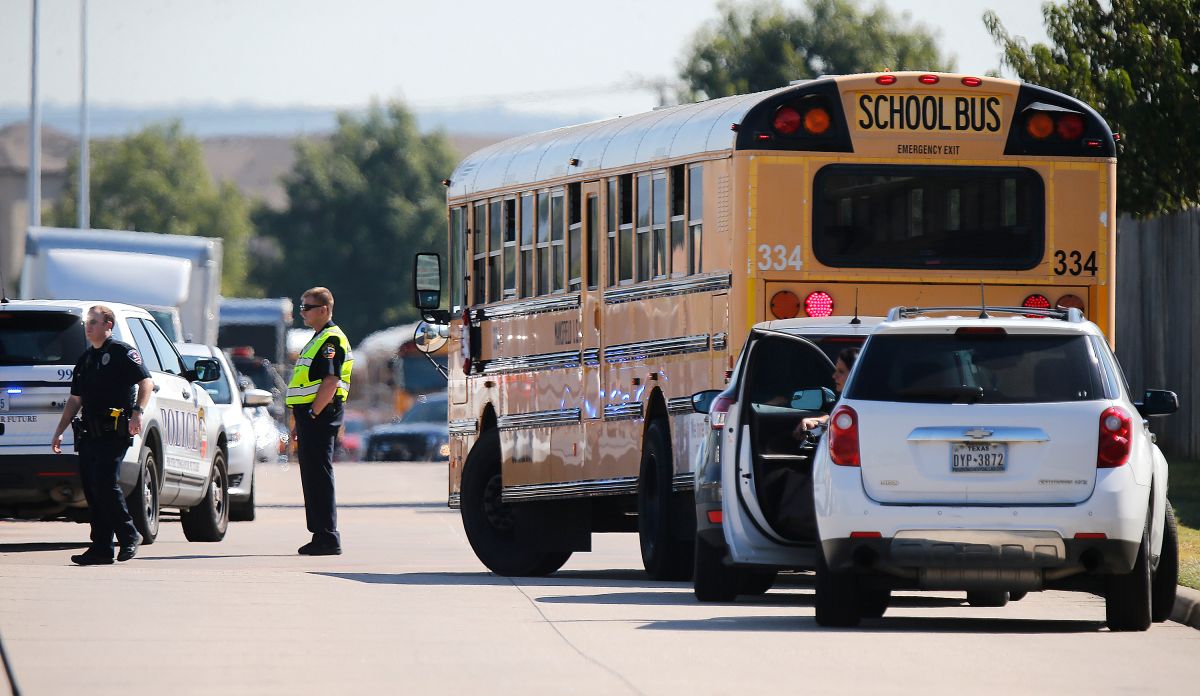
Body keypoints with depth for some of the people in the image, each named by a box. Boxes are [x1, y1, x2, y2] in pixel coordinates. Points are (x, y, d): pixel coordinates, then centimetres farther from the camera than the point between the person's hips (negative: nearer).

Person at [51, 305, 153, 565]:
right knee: (92, 490, 3)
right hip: (89, 434, 8)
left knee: (104, 484, -16)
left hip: (114, 433, -8)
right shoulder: (85, 360, 20)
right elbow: (75, 400, 25)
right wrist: (60, 432, 20)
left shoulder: (122, 352, -2)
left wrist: (137, 412, -22)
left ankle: (129, 536, -3)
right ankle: (101, 548, 5)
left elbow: (146, 382, -8)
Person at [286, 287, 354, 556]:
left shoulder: (331, 339, -11)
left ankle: (327, 538, -10)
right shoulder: (319, 339, 21)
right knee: (313, 477, 12)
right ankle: (322, 536, 15)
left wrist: (312, 415, -22)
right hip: (310, 415, 11)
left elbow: (330, 382, -21)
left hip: (321, 415, -11)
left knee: (319, 476, -10)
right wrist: (299, 422, 21)